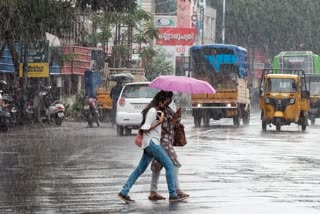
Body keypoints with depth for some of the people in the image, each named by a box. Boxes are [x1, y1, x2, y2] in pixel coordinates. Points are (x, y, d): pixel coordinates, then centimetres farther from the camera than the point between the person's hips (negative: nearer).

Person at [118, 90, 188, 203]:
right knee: (169, 165, -9)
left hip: (151, 144, 10)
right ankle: (173, 195, -9)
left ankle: (124, 192, 7)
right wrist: (160, 122, -19)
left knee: (140, 169, 9)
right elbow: (146, 128, -18)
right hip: (151, 143, -10)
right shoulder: (152, 111, -13)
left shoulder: (155, 111, 17)